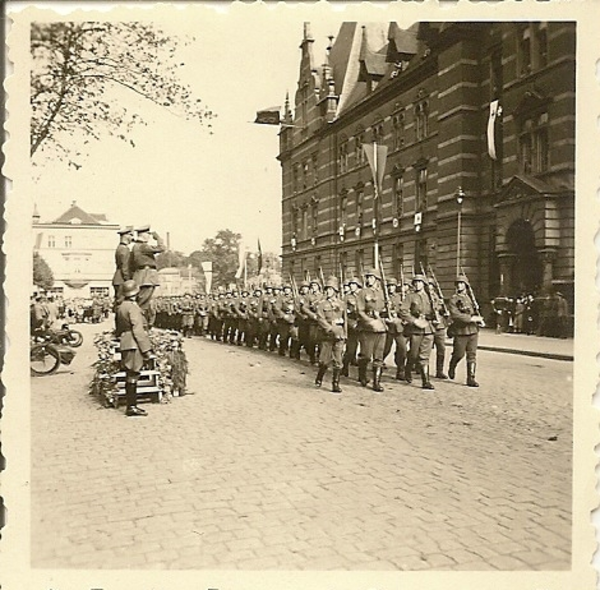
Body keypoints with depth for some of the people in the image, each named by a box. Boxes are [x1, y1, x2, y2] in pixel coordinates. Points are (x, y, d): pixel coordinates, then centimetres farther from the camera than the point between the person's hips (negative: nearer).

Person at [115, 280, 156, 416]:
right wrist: (147, 349, -17)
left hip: (125, 345, 9)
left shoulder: (120, 307, 14)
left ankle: (131, 405, 19)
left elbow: (118, 329, 20)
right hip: (134, 345, -9)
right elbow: (138, 331, -18)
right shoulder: (133, 307, -14)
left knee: (130, 376, 13)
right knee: (133, 375, -6)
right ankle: (131, 407, -4)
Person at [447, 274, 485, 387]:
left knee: (472, 355, 2)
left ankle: (471, 378, 5)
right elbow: (454, 315, -18)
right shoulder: (453, 299, -5)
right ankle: (452, 368, 32)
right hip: (460, 331, -4)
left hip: (473, 331, 4)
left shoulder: (471, 298, 13)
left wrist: (479, 319, 6)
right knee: (459, 354, 3)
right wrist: (471, 318, -21)